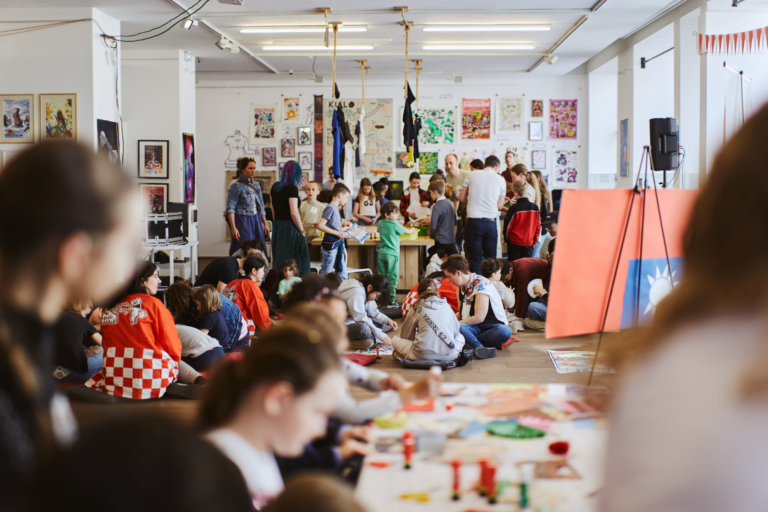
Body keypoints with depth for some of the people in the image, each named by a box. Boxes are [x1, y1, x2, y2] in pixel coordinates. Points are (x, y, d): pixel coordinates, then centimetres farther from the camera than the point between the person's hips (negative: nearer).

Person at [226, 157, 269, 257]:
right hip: (242, 222, -6)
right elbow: (230, 208, -12)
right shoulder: (236, 185, -8)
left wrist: (265, 224, 16)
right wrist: (233, 228, -19)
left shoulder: (256, 185, 12)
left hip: (256, 222, 6)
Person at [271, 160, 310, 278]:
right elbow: (294, 213, -18)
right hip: (290, 227, -7)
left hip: (277, 225, 7)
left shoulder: (275, 187, 9)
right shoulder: (292, 188, -13)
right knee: (296, 262, -3)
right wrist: (302, 230, -9)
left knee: (279, 261, 11)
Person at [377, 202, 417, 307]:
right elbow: (408, 232, 1)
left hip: (381, 253, 6)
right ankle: (392, 301, 0)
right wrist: (413, 230, 24)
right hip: (392, 254, -6)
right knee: (392, 278, -1)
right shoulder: (395, 225, -11)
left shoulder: (380, 223, 7)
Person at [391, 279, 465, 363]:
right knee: (460, 337, 35)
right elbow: (456, 330, 22)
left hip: (423, 355, -3)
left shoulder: (417, 308, 5)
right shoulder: (447, 306, 11)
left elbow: (405, 335, 15)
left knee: (395, 339, 19)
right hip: (449, 355, 3)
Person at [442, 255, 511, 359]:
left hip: (493, 326, -5)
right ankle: (479, 348, -50)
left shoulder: (481, 284, -13)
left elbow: (479, 317, -17)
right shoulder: (461, 286, 11)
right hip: (475, 327, 5)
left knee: (505, 331, -41)